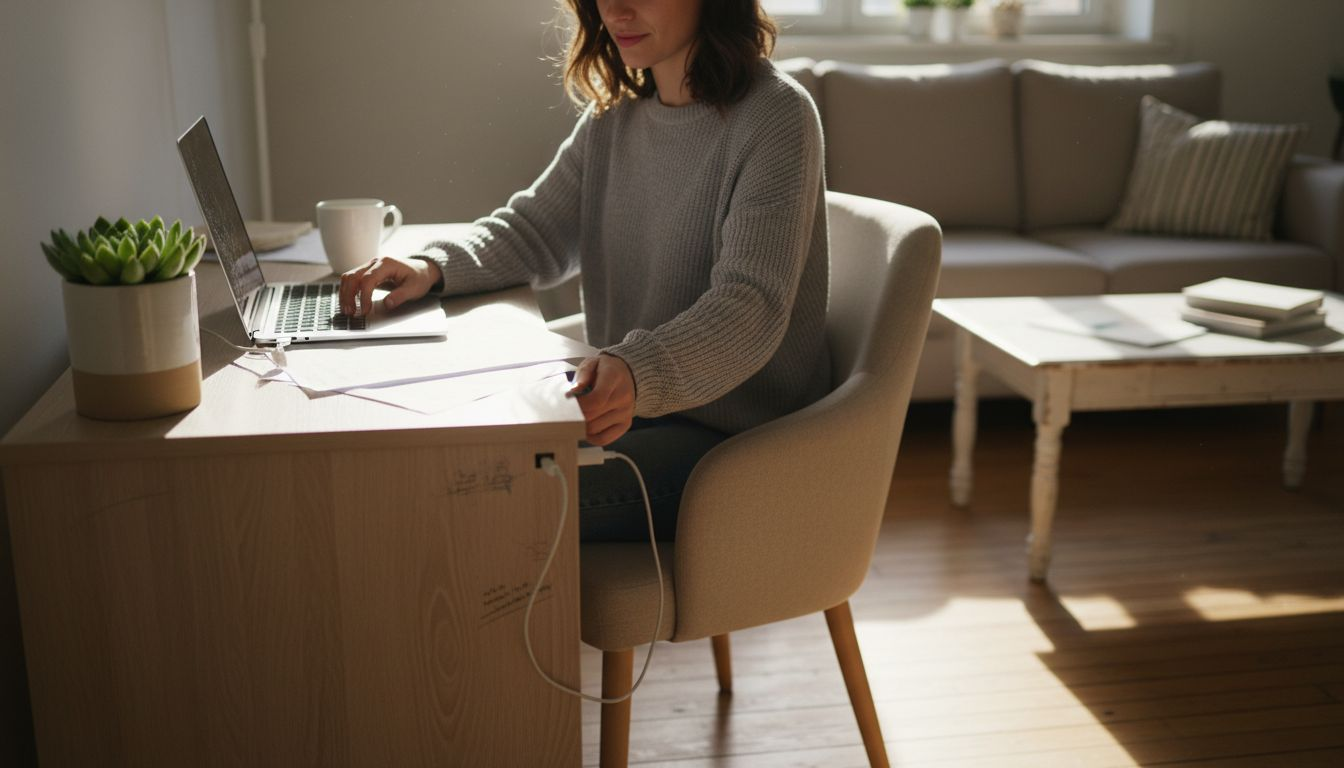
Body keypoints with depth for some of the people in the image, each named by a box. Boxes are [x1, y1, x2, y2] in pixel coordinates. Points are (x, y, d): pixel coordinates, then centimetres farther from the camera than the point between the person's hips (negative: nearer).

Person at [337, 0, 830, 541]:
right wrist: (433, 267, -7)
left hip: (728, 434, -7)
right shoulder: (614, 116, 10)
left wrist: (641, 374, -41)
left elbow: (750, 304, -23)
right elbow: (537, 227, 14)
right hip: (623, 398, 7)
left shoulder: (776, 115, -14)